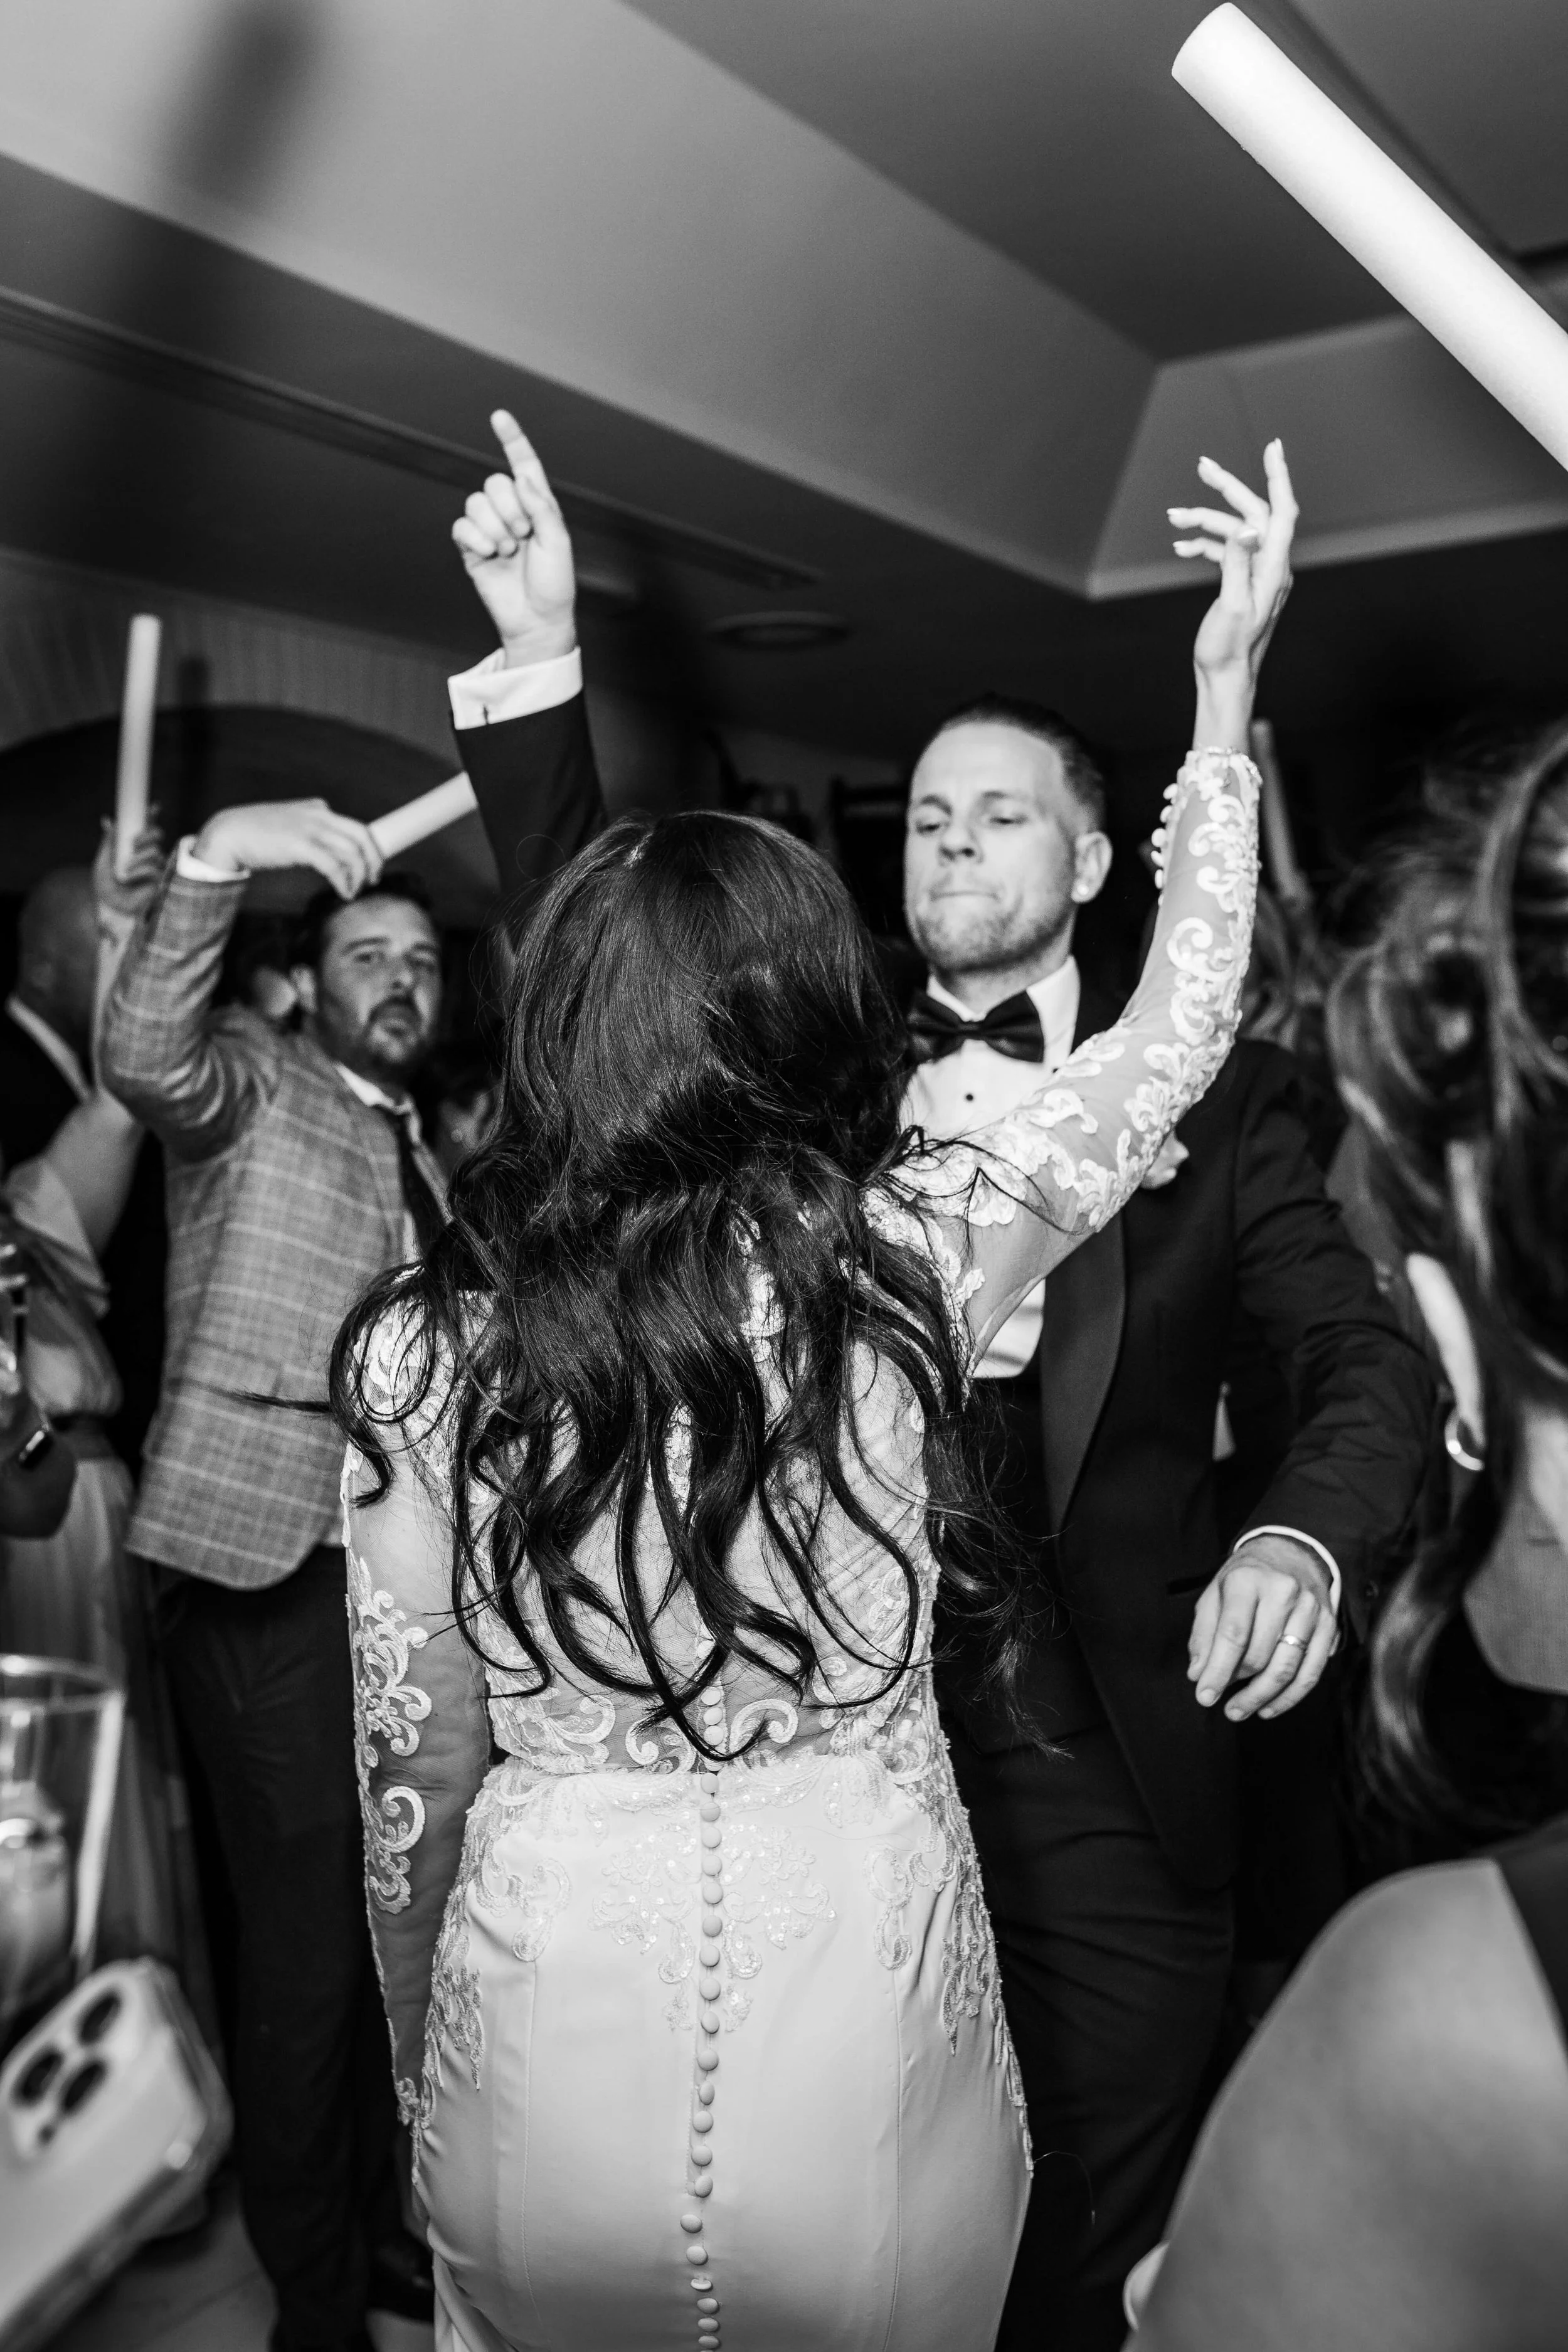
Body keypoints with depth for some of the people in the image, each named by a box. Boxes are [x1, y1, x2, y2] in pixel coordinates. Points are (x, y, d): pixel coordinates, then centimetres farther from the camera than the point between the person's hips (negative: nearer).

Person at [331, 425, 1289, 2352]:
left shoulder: (423, 1344, -12)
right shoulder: (912, 1255, -14)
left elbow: (416, 1776, -1)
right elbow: (1179, 1026, 2)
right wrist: (1225, 692, 12)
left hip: (546, 2036, 1)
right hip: (870, 2032, 0)